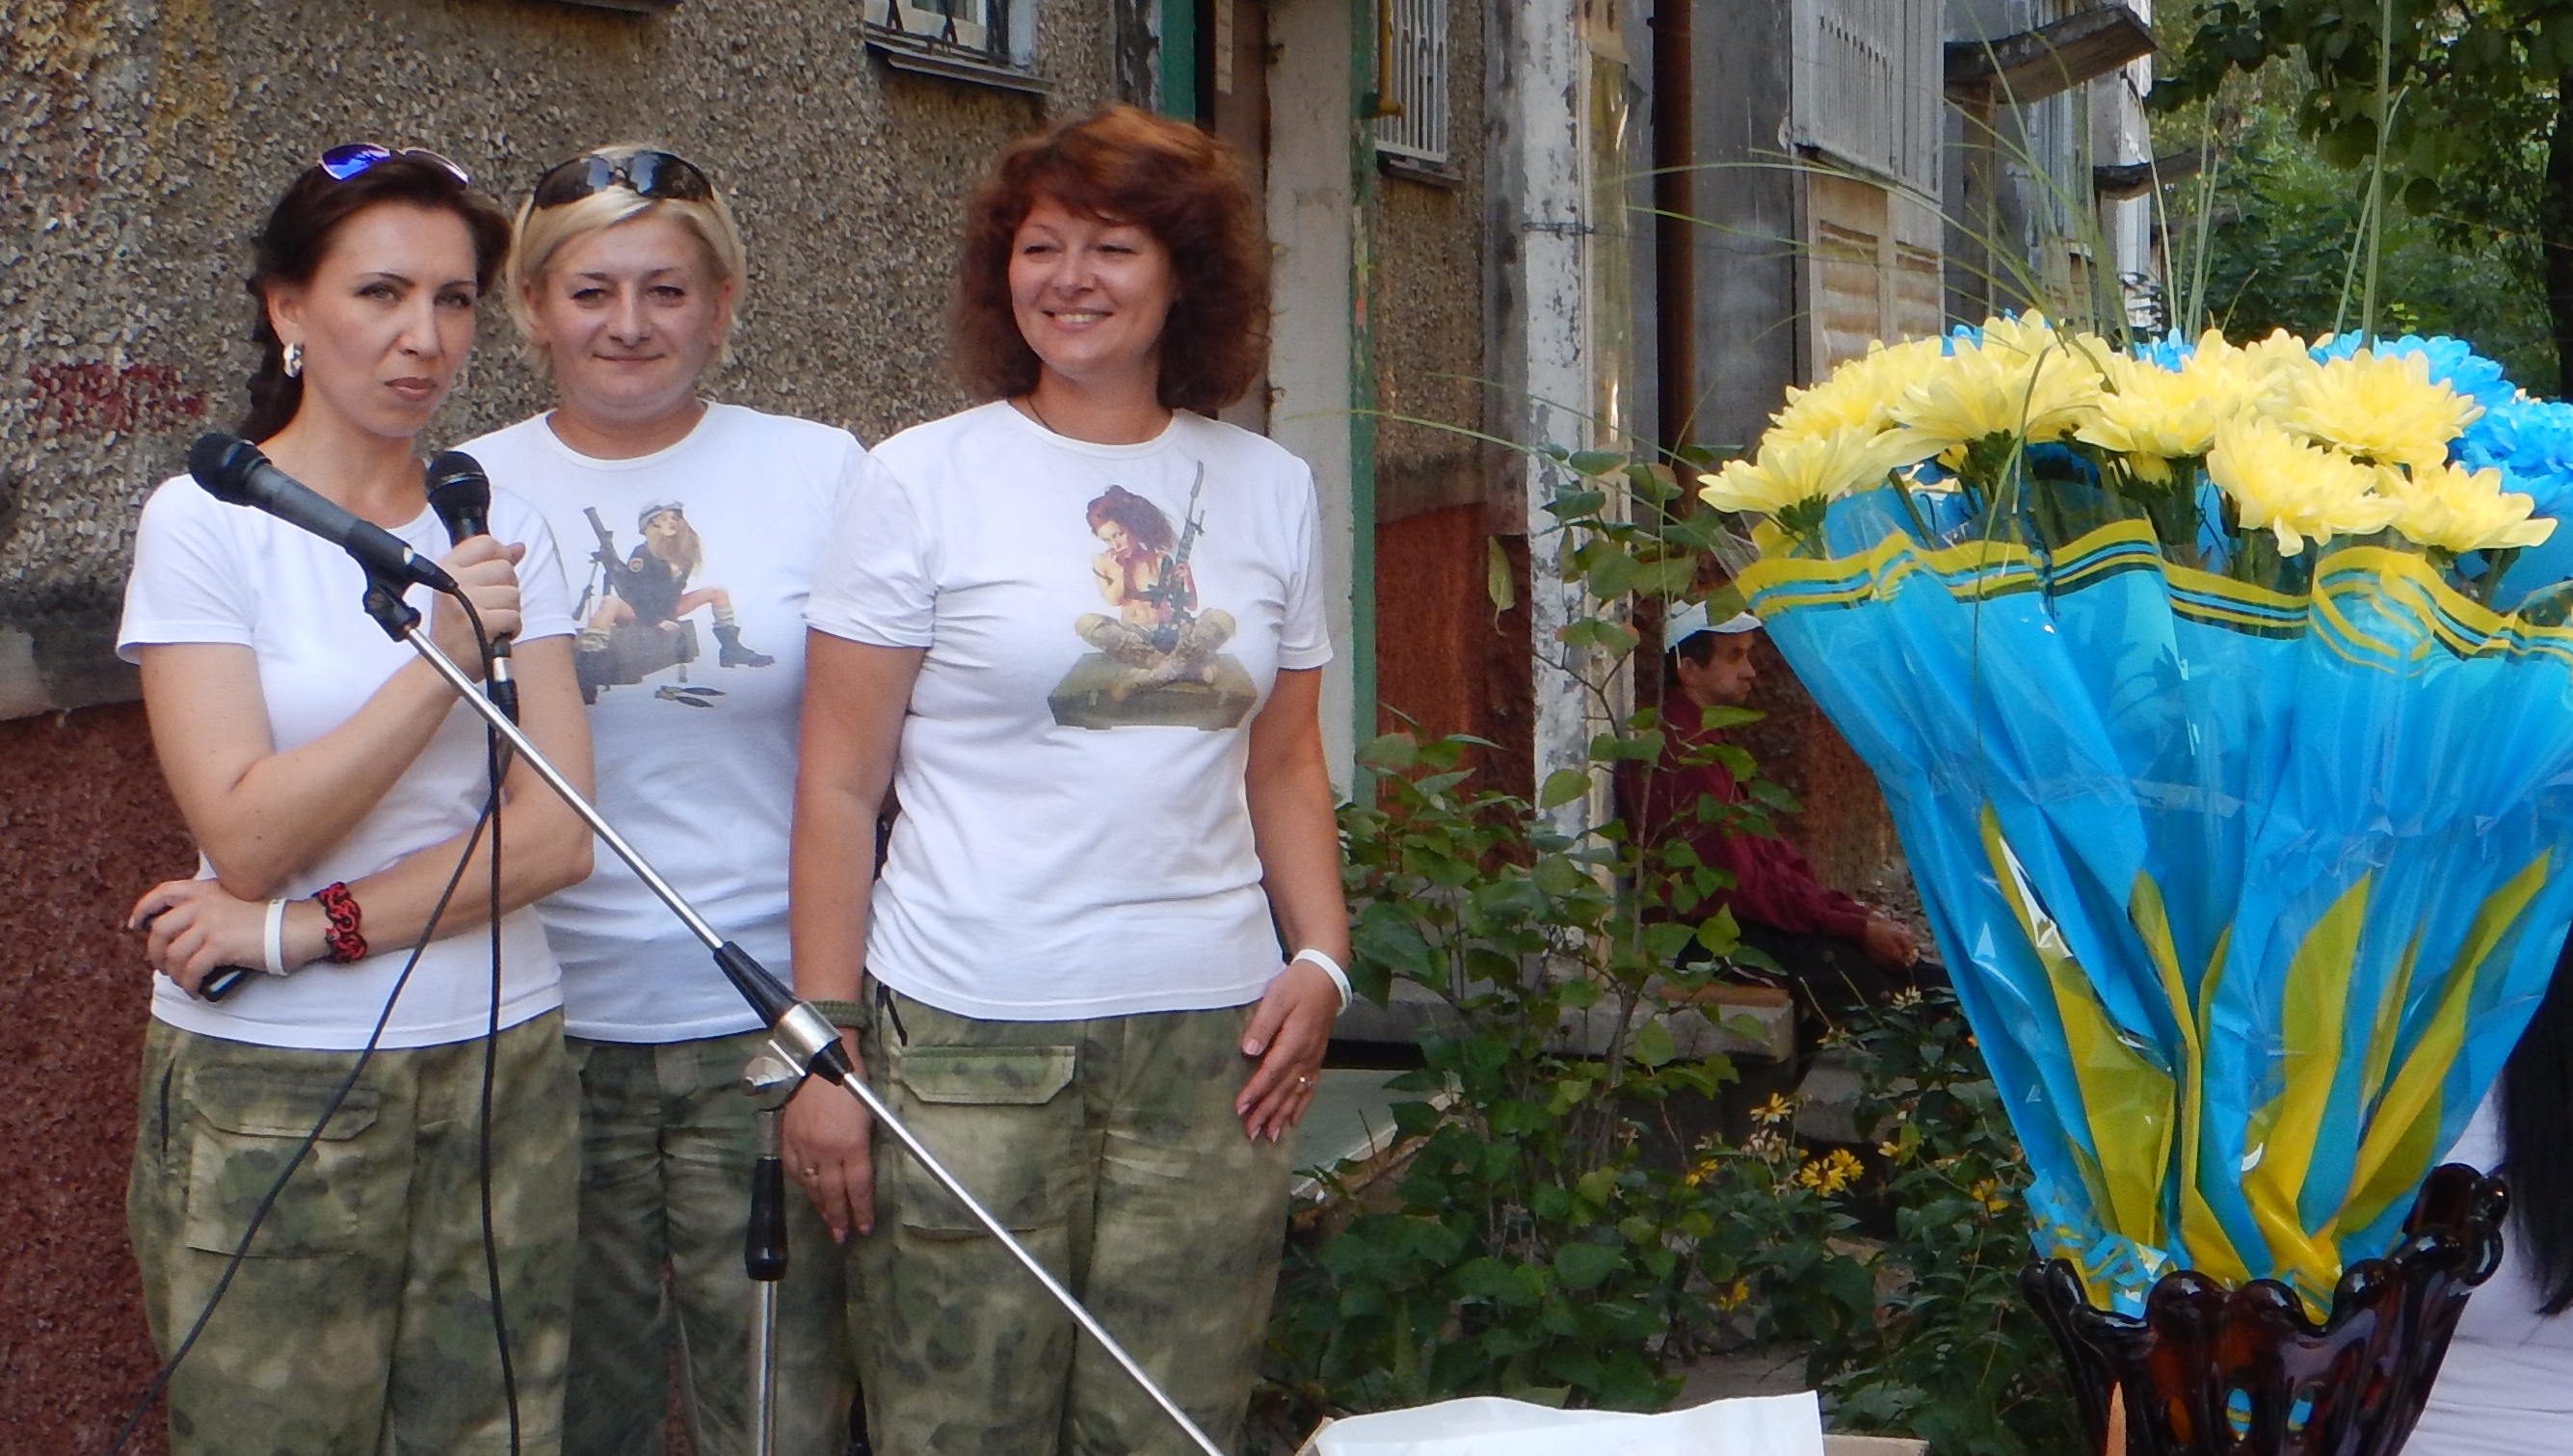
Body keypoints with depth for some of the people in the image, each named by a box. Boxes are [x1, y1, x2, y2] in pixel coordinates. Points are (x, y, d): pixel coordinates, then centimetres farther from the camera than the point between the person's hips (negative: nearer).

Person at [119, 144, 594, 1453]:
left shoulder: (501, 529, 7)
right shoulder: (204, 522, -4)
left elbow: (558, 837, -2)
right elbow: (246, 839, -12)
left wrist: (303, 929, -13)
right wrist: (441, 658, -21)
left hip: (501, 1074, 4)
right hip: (268, 1098, -3)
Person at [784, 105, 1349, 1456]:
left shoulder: (1270, 489, 11)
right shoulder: (925, 480, 0)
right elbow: (837, 786, -1)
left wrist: (1321, 960, 2)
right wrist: (823, 1048, -6)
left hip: (1211, 1040, 3)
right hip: (968, 1041, -3)